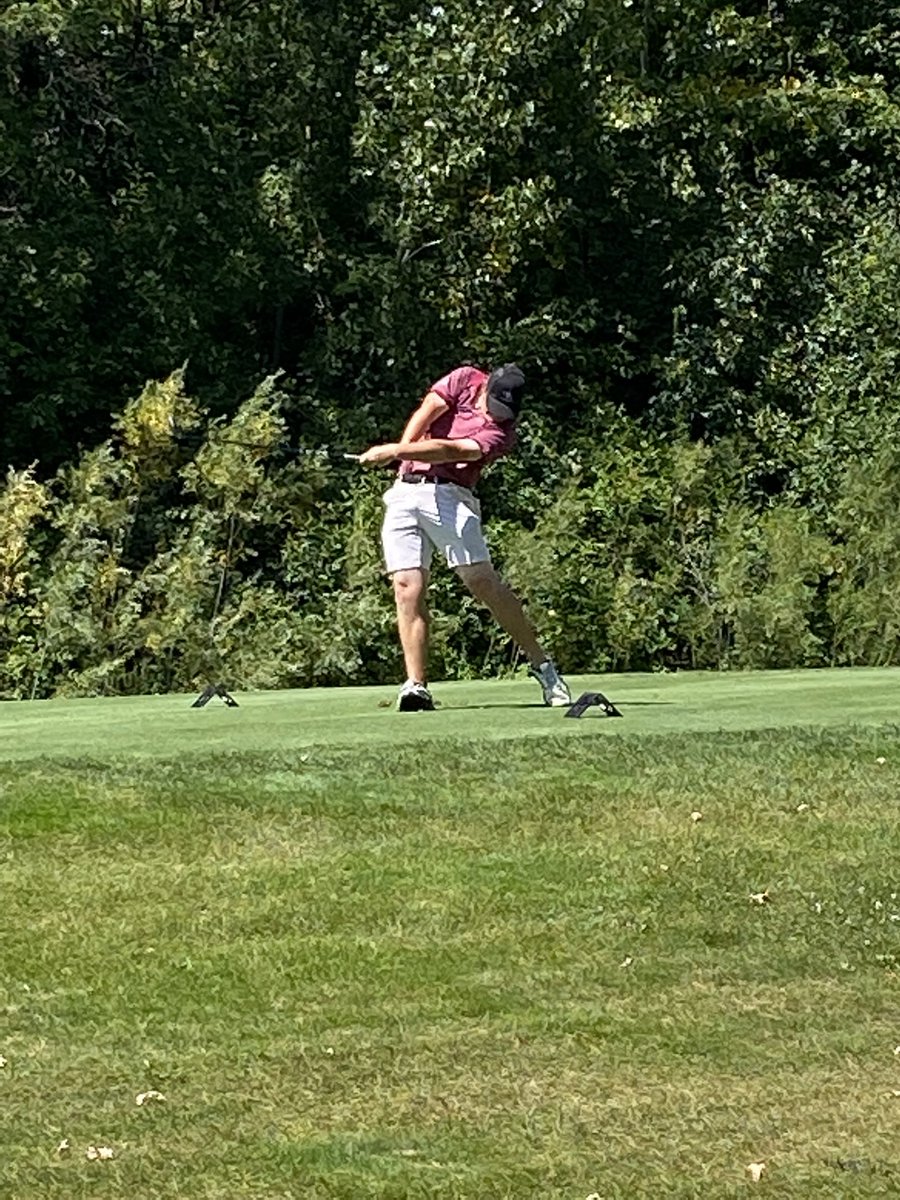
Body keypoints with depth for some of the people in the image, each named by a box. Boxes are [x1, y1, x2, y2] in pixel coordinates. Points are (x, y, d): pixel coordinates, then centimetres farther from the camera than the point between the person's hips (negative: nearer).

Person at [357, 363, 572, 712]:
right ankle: (416, 686, -9)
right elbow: (425, 414, -2)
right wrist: (404, 449, -20)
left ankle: (542, 666, 1)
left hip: (448, 497, -3)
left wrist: (394, 451, -26)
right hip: (404, 494, 3)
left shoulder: (501, 432, -5)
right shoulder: (465, 380, 8)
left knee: (483, 582, -11)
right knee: (408, 588, -8)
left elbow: (450, 451, -17)